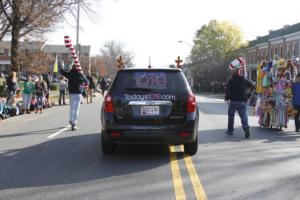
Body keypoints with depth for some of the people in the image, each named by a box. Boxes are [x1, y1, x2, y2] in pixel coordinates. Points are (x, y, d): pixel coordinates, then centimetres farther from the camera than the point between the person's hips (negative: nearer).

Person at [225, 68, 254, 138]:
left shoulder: (231, 80, -3)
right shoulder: (244, 80, 6)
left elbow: (228, 90, -7)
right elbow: (251, 85, 13)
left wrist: (226, 98, 1)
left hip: (233, 101, -2)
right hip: (242, 101, 2)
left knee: (231, 115, 13)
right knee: (243, 115, 0)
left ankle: (230, 130, 19)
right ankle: (246, 127, -25)